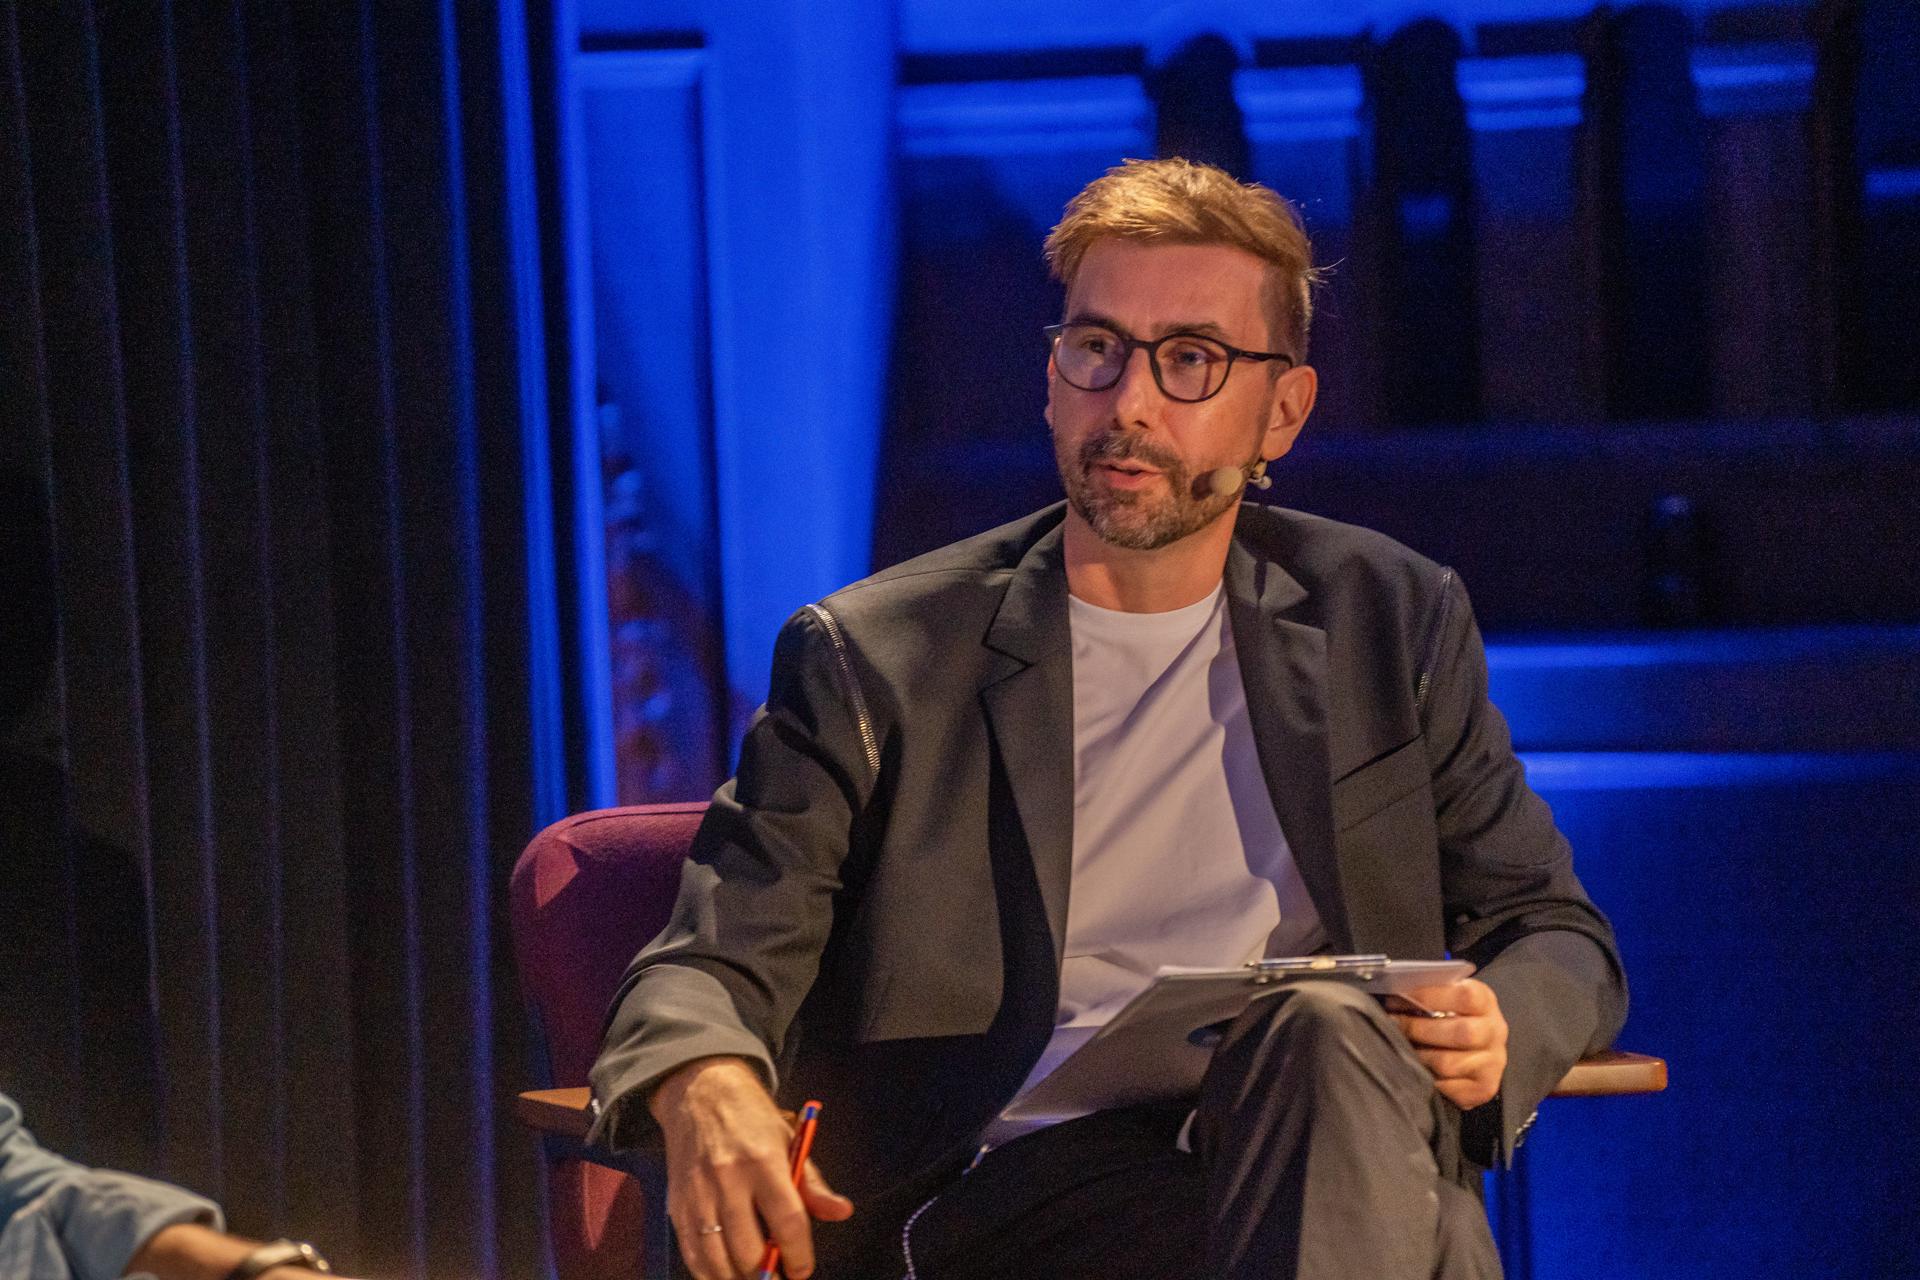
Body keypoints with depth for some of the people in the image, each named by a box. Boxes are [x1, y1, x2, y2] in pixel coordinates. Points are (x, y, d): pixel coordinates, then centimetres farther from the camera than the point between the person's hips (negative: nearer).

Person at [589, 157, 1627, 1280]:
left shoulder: (1388, 623, 19)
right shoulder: (871, 657, 11)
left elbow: (1558, 938, 22)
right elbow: (706, 970, 4)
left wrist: (1496, 1034, -5)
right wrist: (709, 1095, -23)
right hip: (1000, 1180, -4)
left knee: (1329, 1034, -36)